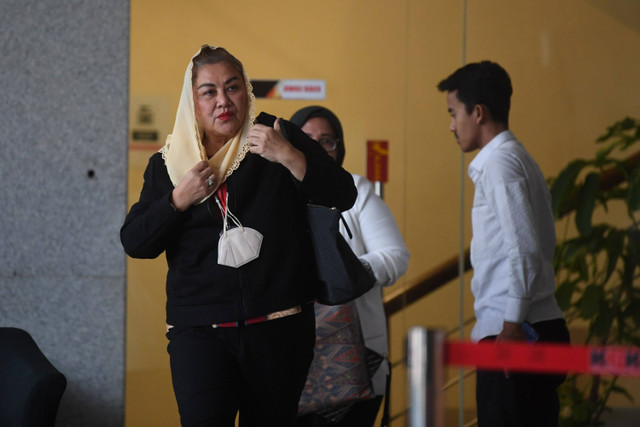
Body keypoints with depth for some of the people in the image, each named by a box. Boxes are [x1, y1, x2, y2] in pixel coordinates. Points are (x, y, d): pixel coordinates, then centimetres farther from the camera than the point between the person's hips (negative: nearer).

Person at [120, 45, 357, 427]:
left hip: (279, 328, 0)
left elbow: (343, 196, -6)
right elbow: (134, 244, 6)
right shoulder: (168, 164, 9)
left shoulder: (276, 137, 2)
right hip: (198, 327, 0)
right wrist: (178, 200, -8)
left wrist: (290, 156, -20)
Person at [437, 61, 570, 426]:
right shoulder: (520, 160, 19)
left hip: (514, 332, -10)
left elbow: (524, 247, -19)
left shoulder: (499, 163, -10)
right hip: (541, 327, 10)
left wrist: (512, 324, -21)